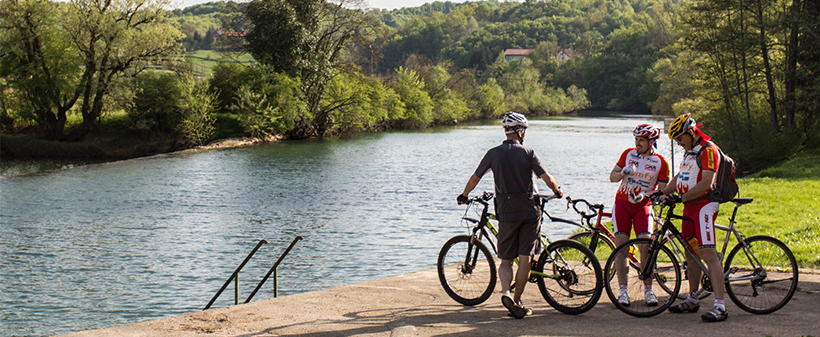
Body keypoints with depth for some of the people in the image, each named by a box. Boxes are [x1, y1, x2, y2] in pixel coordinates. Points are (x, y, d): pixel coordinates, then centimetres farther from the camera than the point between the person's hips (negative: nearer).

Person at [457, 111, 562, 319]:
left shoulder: (494, 153, 1)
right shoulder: (528, 153, -4)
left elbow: (475, 179, 7)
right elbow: (547, 179, -9)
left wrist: (464, 196, 24)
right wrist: (557, 191, 12)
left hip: (506, 212, 1)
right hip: (529, 211, -1)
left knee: (505, 260, 8)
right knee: (525, 260, 5)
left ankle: (506, 292, -16)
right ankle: (517, 302, 6)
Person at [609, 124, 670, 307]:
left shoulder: (661, 162, -3)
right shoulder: (628, 153, 2)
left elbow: (663, 191, -5)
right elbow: (612, 177, 5)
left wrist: (644, 195, -22)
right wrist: (623, 172, -17)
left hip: (643, 205, -1)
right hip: (622, 203, 1)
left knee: (646, 247, -11)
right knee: (621, 246, -6)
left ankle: (648, 290, 0)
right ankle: (623, 290, -2)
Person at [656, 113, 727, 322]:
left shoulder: (708, 150, -13)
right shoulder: (689, 151, 17)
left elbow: (706, 183, -22)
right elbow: (679, 178, 24)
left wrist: (682, 197, -23)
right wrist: (662, 193, 12)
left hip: (704, 206, -10)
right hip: (689, 206, 10)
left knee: (709, 255, -14)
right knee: (690, 254, 14)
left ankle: (719, 306, -17)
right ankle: (692, 300, 24)